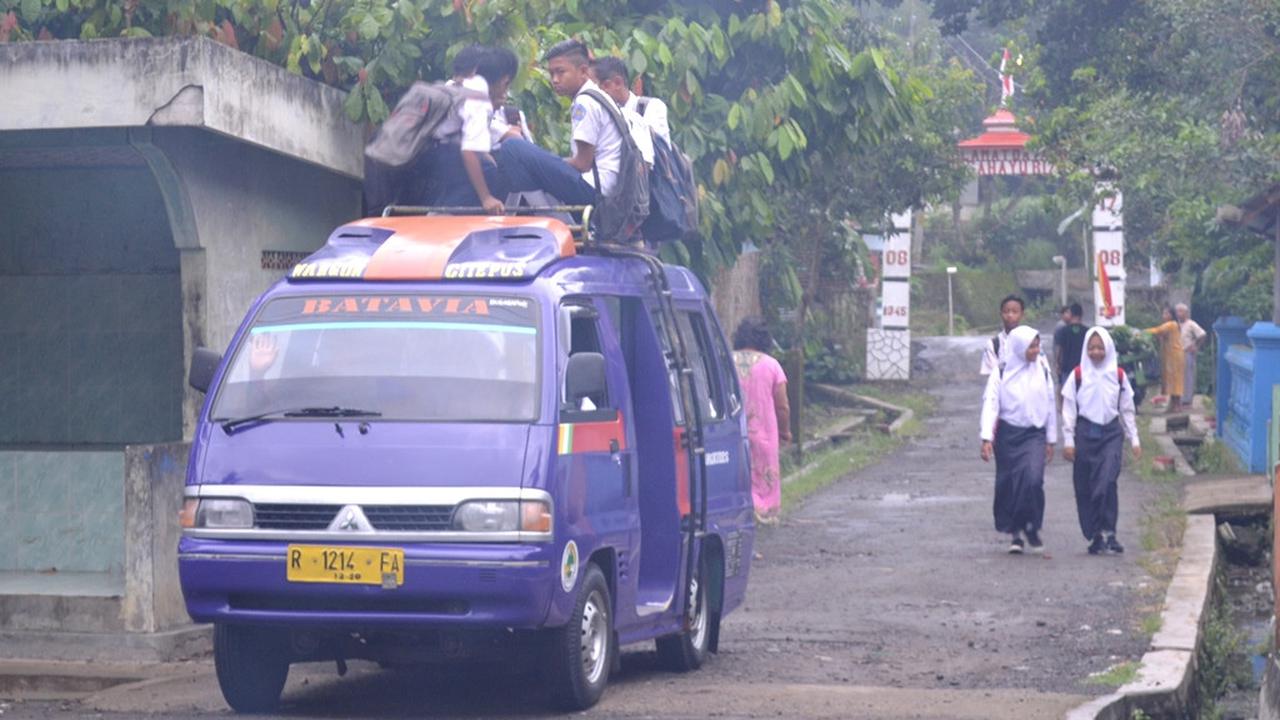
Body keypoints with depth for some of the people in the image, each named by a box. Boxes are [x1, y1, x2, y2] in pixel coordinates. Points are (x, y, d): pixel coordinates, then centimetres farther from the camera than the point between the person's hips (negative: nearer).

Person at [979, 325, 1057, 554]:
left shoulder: (1042, 370, 5)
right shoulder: (1001, 373, -2)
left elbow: (1050, 405, 12)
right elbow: (990, 404, -6)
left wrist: (1050, 440, 13)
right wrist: (986, 438, -16)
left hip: (1034, 434, 1)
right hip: (1007, 434, 0)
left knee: (1033, 480, -19)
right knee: (1007, 484, 2)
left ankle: (1031, 528, -2)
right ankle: (1015, 533, 17)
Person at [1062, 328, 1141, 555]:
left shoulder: (1118, 375, 6)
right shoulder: (1078, 375, 2)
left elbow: (1127, 409, 12)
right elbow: (1068, 410, 3)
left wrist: (1134, 440, 10)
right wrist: (1068, 440, -2)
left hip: (1111, 433, 0)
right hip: (1085, 433, 0)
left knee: (1107, 481, -17)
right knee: (1085, 488, 2)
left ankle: (1107, 533, -14)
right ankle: (1095, 536, 11)